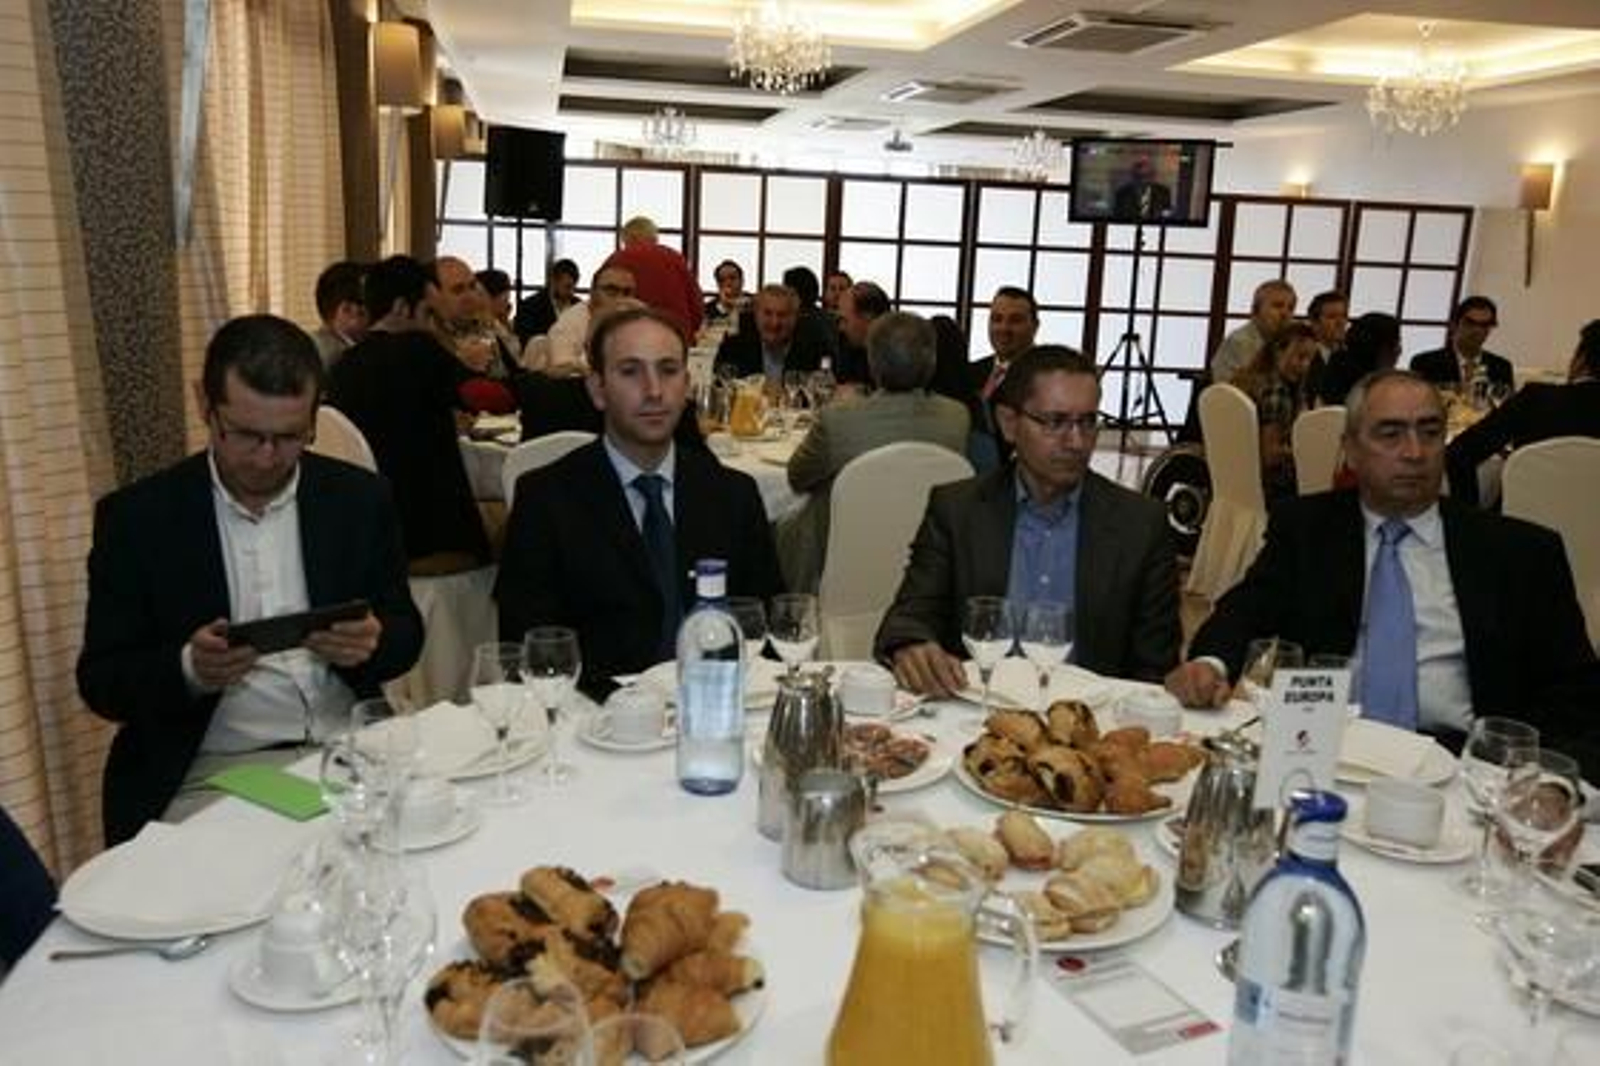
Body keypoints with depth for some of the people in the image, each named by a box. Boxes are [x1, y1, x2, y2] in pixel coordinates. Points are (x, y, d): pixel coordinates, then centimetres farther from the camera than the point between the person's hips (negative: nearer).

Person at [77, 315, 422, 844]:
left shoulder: (360, 498, 6)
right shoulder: (136, 517, 1)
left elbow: (406, 635, 11)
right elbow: (100, 682, 3)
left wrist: (372, 643, -12)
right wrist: (189, 670, -17)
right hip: (208, 781, -2)